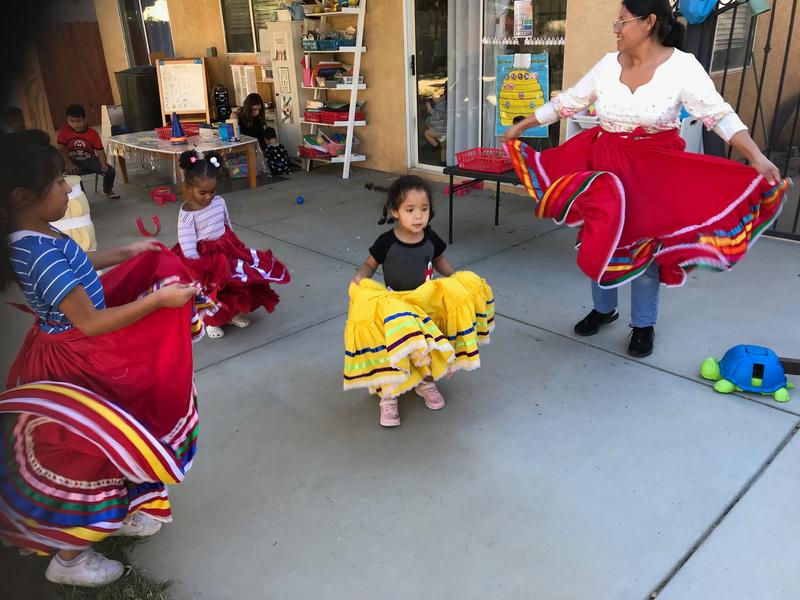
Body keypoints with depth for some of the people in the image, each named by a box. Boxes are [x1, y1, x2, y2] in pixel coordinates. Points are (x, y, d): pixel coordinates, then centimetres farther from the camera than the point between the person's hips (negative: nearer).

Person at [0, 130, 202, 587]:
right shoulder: (40, 252, -30)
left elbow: (72, 268, 20)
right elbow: (90, 323, -30)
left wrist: (126, 253, 22)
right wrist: (158, 299, -27)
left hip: (74, 357, 9)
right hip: (70, 367, -9)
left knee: (97, 447, 24)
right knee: (83, 457, 8)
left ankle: (116, 515, 45)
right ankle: (69, 559, 28)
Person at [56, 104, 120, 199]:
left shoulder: (93, 133, -7)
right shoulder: (64, 131, -8)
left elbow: (100, 152, -9)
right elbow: (61, 150, -8)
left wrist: (104, 164, -31)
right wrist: (69, 164, -25)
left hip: (90, 160, 1)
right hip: (74, 161, -1)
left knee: (110, 171, -21)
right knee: (73, 174, -36)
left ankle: (107, 190, 11)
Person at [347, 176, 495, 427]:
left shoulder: (431, 238, -3)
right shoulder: (386, 242, -12)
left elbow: (439, 260, 17)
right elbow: (369, 265, 3)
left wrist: (457, 279, 2)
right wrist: (359, 277, -19)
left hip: (428, 302, 4)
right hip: (395, 305, -4)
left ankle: (426, 381, 29)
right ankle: (388, 396, -1)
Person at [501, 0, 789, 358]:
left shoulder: (682, 66, -12)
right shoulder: (608, 64, -1)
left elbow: (719, 114, -17)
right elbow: (567, 101, 8)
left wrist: (757, 158, -29)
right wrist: (522, 125, 12)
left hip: (656, 169, -3)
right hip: (605, 165, 4)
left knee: (645, 245, 4)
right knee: (599, 239, 10)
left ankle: (643, 325, 23)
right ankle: (603, 309, 33)